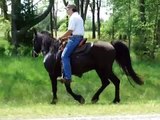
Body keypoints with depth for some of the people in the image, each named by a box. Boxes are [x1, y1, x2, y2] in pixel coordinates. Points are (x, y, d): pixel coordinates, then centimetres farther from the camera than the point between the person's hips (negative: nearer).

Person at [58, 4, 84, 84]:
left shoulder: (73, 17, -10)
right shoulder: (78, 17, 23)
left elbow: (70, 31, -17)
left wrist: (61, 37, -5)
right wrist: (65, 37, 18)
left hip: (75, 38, -11)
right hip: (79, 37, 11)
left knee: (64, 56, -15)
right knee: (65, 55, 15)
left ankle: (68, 77, -21)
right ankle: (64, 75, 14)